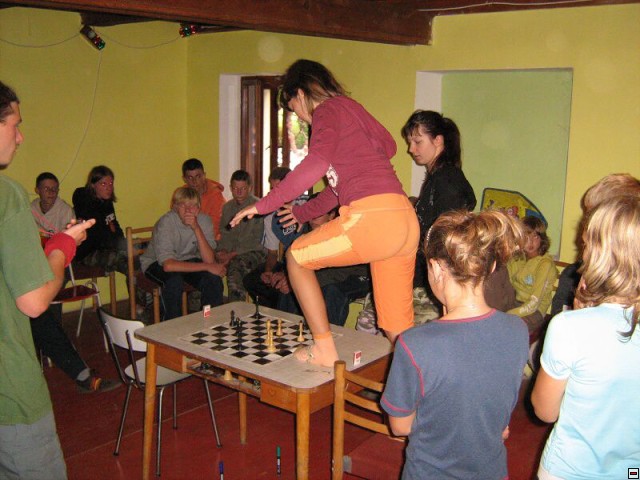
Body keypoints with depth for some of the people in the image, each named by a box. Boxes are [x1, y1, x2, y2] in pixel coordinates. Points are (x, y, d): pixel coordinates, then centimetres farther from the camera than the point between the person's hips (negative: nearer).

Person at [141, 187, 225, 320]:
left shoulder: (204, 220, -15)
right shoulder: (166, 222, -27)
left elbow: (209, 260, -24)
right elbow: (168, 265, -36)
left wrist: (196, 228, -34)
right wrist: (207, 267, -34)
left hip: (187, 260, 4)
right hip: (157, 263, -4)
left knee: (213, 278, -23)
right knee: (174, 280, -35)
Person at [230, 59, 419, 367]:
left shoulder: (328, 109, 2)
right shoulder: (352, 109, 29)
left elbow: (317, 163, -18)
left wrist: (266, 204, -12)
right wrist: (304, 213, 43)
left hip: (372, 216, -9)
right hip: (405, 220, 9)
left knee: (297, 257, 15)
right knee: (399, 329, 14)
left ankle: (324, 350, 16)